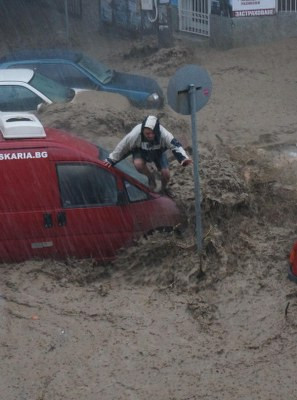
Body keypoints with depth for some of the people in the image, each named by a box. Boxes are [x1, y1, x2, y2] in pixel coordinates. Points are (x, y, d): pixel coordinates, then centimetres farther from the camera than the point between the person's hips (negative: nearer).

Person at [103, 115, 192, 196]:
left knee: (166, 174, -12)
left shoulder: (163, 134, -39)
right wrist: (111, 160, -17)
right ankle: (151, 177, 1)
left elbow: (175, 145, -38)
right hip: (141, 151, -1)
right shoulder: (135, 134, -39)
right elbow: (122, 146, -26)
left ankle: (164, 188, 26)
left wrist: (184, 158, -55)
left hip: (158, 152, 1)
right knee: (138, 164, -33)